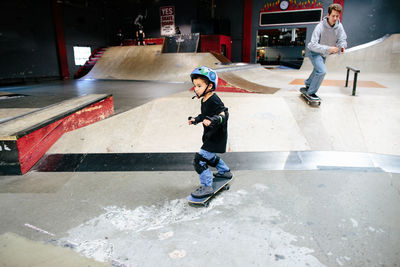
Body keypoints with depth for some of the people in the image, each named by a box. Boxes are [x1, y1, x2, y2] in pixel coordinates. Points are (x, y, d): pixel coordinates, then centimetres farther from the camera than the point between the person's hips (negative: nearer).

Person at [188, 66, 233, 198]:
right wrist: (196, 119, 13)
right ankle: (225, 171, 50)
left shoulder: (214, 100, -22)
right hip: (210, 136, 10)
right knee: (210, 156, 29)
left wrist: (213, 120, -46)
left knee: (200, 159, -11)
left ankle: (207, 187, -2)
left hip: (216, 136, -10)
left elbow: (224, 114, -32)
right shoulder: (204, 100, 7)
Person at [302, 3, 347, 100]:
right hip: (315, 52, -7)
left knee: (317, 72, 21)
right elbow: (313, 45, -33)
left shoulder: (339, 26, -11)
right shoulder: (320, 27, -27)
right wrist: (328, 48, -41)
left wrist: (342, 46, -35)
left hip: (324, 54, 7)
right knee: (322, 71, -22)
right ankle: (311, 92, -8)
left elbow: (342, 40, -10)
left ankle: (307, 86, 43)